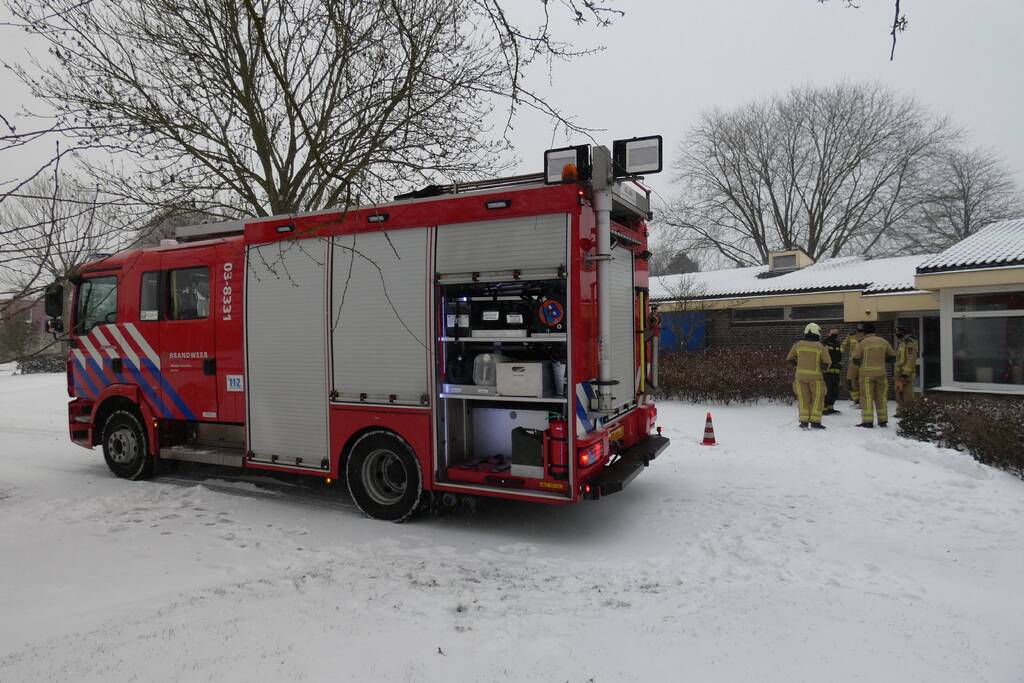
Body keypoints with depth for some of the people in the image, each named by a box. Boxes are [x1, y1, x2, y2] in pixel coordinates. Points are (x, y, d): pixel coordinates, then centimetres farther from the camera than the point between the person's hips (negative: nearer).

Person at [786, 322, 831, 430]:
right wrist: (822, 367, 16)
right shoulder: (820, 347, -5)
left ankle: (804, 422, 7)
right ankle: (815, 422, 4)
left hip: (800, 375, 3)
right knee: (817, 399, 8)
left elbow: (790, 359, 9)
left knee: (804, 399, 10)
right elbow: (827, 362, -3)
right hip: (815, 376, -3)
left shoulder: (798, 345, 2)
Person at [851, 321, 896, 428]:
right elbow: (893, 356, 10)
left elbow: (855, 359, -9)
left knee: (867, 397, 0)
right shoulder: (883, 342, 6)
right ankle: (883, 421, 16)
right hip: (881, 372, 4)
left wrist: (860, 365, 11)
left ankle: (868, 421, -2)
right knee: (881, 396, 12)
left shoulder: (862, 343, -7)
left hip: (867, 373, -4)